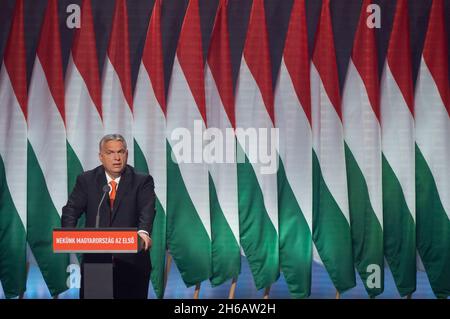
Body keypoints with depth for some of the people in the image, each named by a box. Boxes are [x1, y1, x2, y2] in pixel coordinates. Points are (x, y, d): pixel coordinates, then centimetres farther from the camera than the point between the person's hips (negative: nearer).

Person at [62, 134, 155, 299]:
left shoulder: (142, 181, 2)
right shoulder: (86, 180, 7)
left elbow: (147, 210, -14)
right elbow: (71, 210, -3)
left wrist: (143, 232, -35)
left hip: (131, 262, -1)